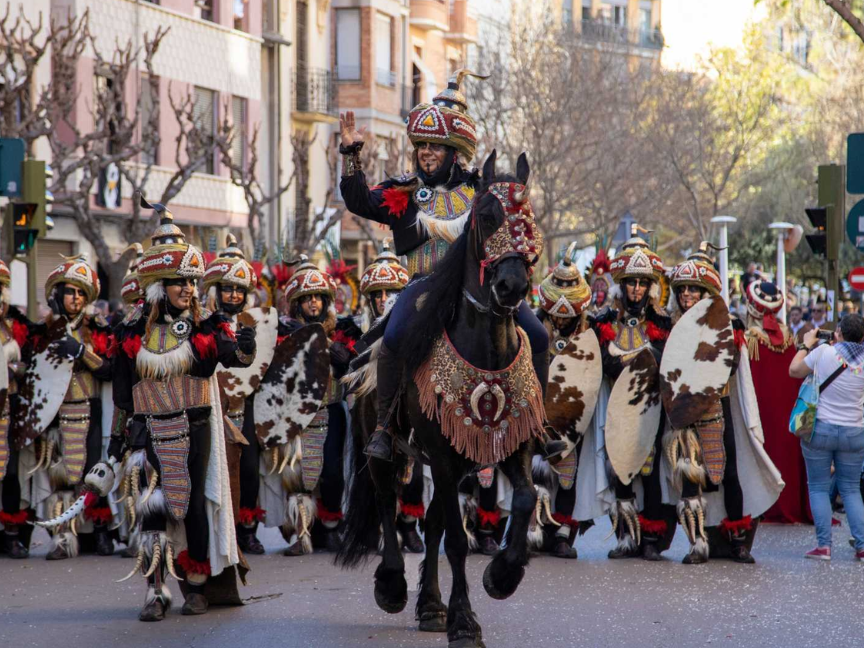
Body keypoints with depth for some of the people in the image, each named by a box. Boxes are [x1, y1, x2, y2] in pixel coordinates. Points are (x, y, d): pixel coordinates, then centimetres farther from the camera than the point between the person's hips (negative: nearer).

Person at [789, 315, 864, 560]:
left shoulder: (824, 351, -10)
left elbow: (794, 370, 2)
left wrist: (806, 345, 16)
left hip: (820, 428, -3)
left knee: (818, 487, 6)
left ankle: (823, 545, -1)